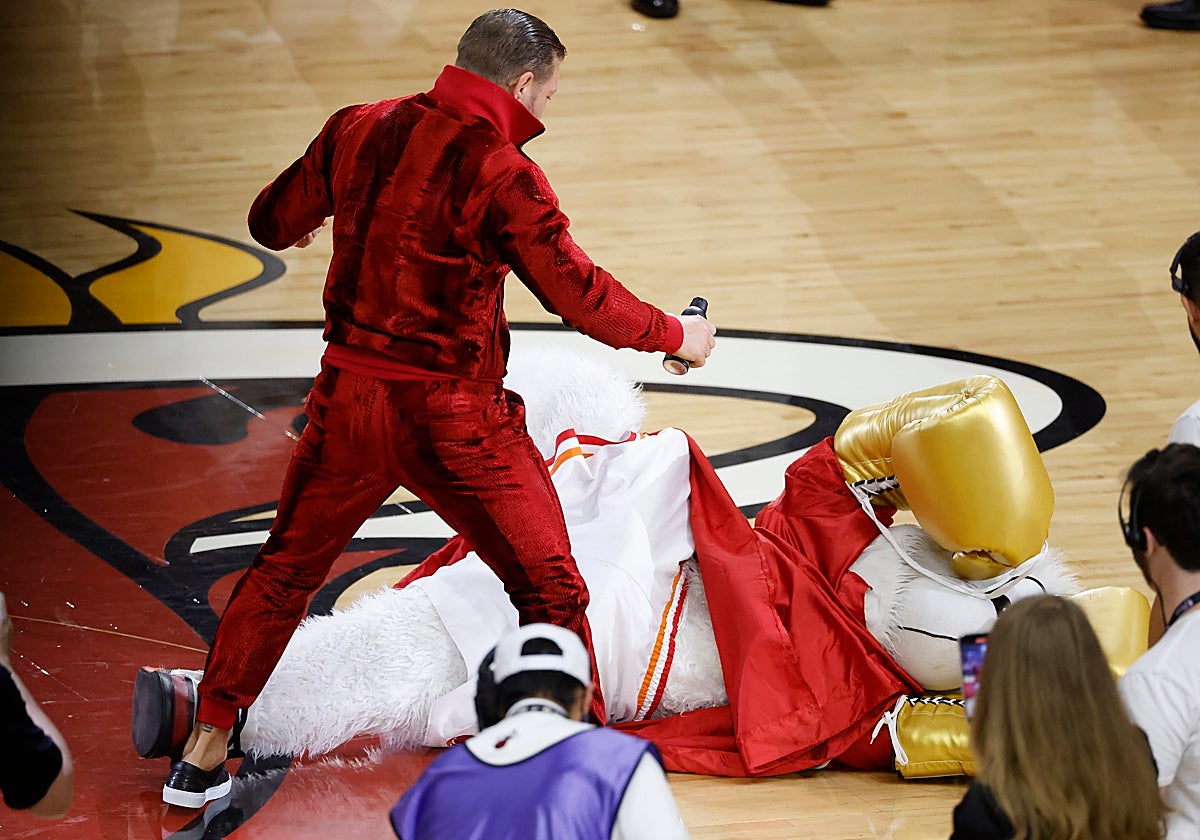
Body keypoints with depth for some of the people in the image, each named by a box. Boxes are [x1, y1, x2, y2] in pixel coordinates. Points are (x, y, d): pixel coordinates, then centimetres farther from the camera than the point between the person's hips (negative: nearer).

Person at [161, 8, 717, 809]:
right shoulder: (498, 172, -15)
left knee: (286, 569, 22)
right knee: (551, 590, 8)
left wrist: (324, 219, 40)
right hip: (452, 414, -5)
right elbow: (578, 293, -14)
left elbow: (273, 222, 16)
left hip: (350, 397, 6)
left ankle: (204, 753, 26)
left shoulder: (359, 130, 1)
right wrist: (675, 335, 1)